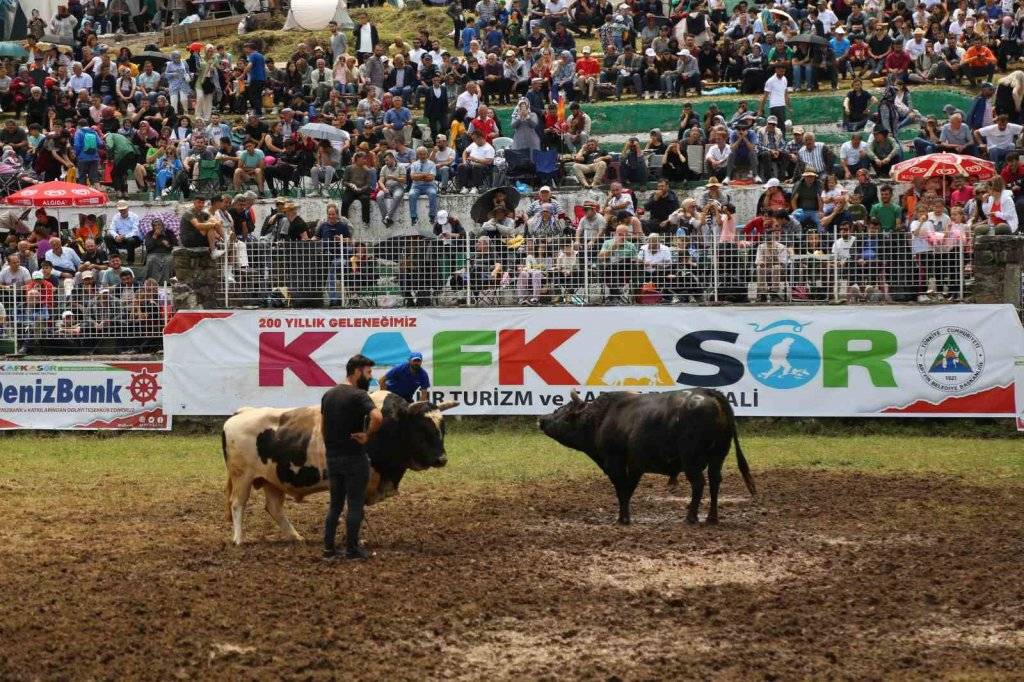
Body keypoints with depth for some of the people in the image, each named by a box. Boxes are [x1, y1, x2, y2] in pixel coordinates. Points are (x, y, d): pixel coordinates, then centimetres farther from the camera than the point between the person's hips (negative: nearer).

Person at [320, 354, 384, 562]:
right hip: (354, 458, -7)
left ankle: (328, 548, 12)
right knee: (355, 505, 2)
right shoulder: (359, 396, -14)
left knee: (335, 504, 13)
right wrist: (367, 436, -16)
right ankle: (352, 550, 5)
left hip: (332, 457, 7)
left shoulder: (328, 395, 10)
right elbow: (377, 417, -31)